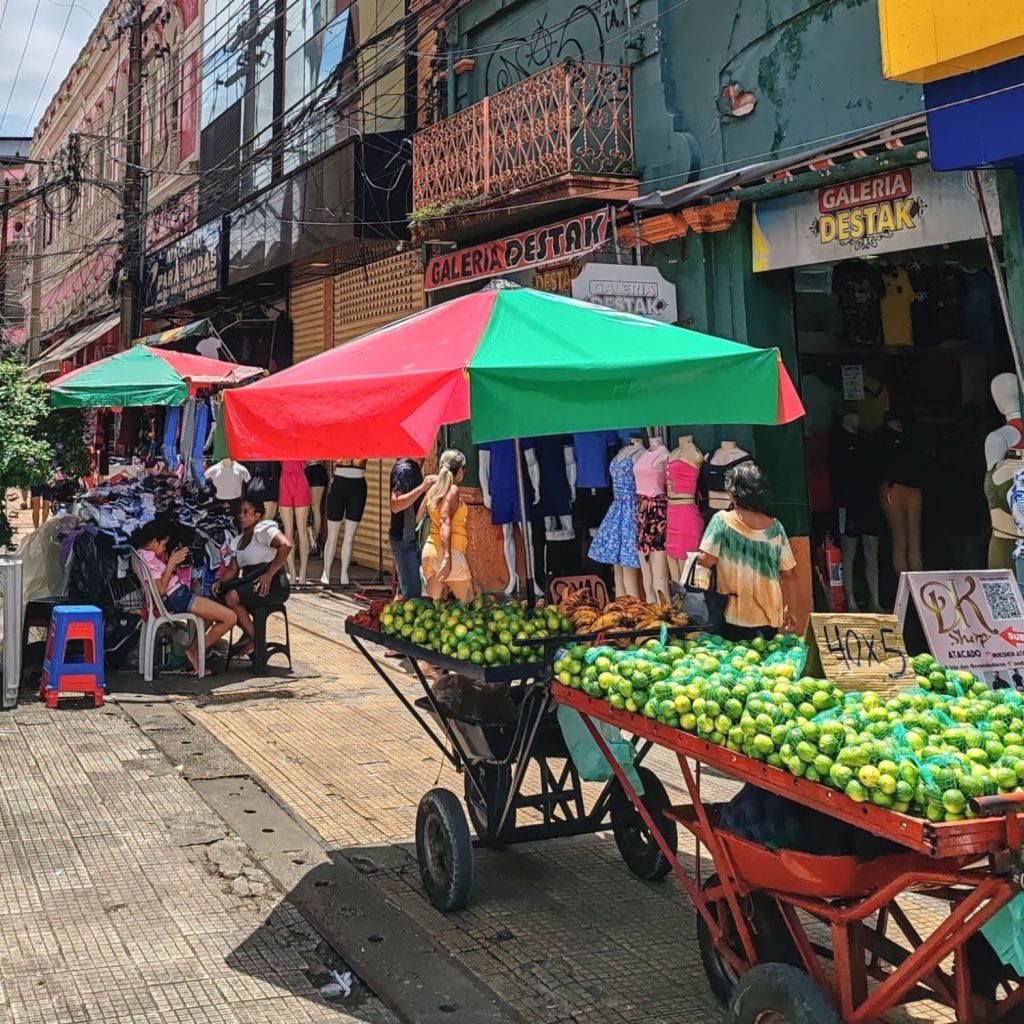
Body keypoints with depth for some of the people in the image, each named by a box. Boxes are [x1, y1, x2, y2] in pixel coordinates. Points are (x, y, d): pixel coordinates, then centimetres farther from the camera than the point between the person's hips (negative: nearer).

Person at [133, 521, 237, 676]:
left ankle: (194, 649, 19)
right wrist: (171, 564, -16)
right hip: (177, 597, -11)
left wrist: (172, 562, 8)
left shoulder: (142, 553, 12)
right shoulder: (149, 558, -19)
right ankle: (196, 652, 2)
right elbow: (161, 590, -22)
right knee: (230, 617, -14)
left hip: (178, 595, 11)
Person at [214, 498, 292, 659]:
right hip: (249, 584, 8)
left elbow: (286, 545, -25)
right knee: (218, 594, -7)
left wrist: (269, 574, -25)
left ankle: (254, 639, -6)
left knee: (232, 597, -25)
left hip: (272, 585, -8)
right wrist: (220, 582, -8)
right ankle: (249, 635, 4)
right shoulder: (238, 540, 19)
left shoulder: (263, 529, -7)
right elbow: (233, 569, 14)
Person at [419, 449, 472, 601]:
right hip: (450, 551, -7)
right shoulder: (452, 490, -9)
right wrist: (447, 556, -28)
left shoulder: (434, 487, 11)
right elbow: (445, 522, -20)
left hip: (430, 548, 7)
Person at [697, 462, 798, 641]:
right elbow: (786, 574, 5)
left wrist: (698, 557, 6)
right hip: (770, 616, 3)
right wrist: (788, 609, 15)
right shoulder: (775, 526, 0)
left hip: (736, 618, -3)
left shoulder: (722, 520, -9)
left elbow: (707, 560, -16)